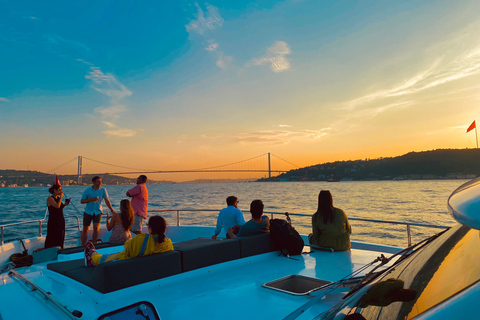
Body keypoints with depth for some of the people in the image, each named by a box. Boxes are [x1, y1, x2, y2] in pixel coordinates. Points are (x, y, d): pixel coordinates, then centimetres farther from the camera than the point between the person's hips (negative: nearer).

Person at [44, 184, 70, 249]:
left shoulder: (58, 198, 9)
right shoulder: (50, 199, -12)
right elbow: (57, 206, -27)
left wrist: (65, 204, 2)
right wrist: (61, 197, -17)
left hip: (61, 221, 7)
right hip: (53, 222, -7)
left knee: (60, 238, 12)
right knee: (53, 239, -1)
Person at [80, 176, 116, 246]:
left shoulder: (103, 190, -3)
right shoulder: (88, 190, -3)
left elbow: (107, 201, 0)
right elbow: (82, 201, 0)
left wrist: (112, 210, -7)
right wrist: (91, 199, -16)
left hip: (98, 212, -1)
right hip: (88, 212, 1)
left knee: (96, 227, -15)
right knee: (85, 229, 3)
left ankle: (94, 244, 1)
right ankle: (83, 246, 18)